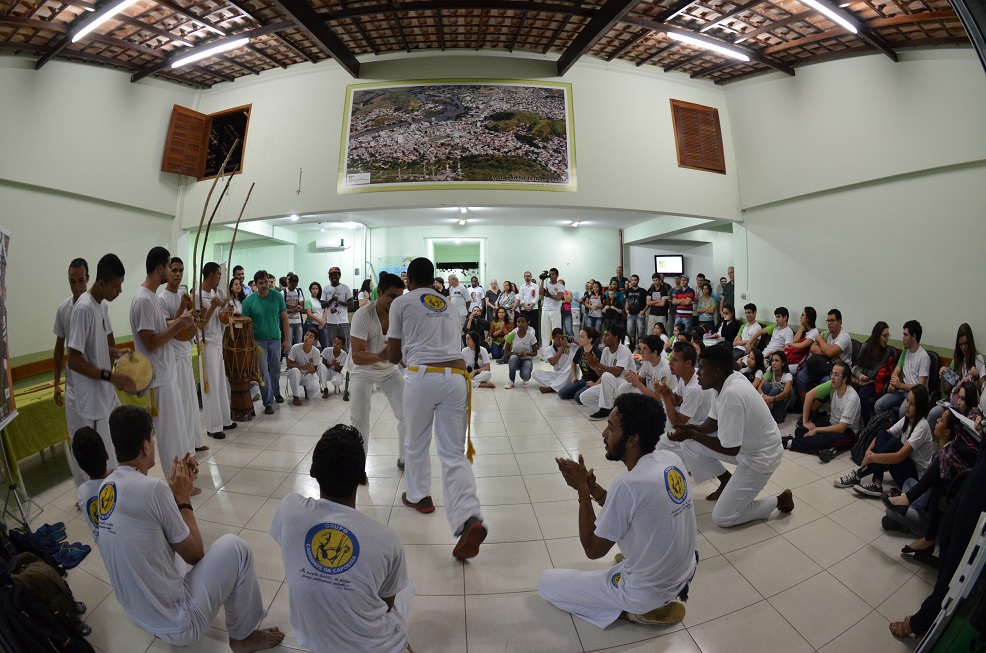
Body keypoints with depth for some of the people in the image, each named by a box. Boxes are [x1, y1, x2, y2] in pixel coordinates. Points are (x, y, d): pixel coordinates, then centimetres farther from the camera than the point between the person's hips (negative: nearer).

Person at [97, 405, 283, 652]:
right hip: (179, 625, -9)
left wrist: (173, 487, 6)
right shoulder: (152, 487, -25)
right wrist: (184, 498, -5)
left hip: (142, 616, 9)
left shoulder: (106, 487, -1)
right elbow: (195, 554, -13)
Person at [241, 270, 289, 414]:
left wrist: (286, 339, -1)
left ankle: (276, 392, 41)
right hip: (259, 341, -2)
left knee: (276, 370, 17)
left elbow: (284, 318, 1)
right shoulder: (249, 301, -9)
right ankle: (268, 403, 9)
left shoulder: (277, 296, -5)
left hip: (275, 339, 2)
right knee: (264, 373, -2)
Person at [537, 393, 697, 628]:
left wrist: (582, 490, -13)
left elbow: (593, 550, -18)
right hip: (684, 573, 8)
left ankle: (636, 612, 1)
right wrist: (593, 487, -4)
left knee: (546, 582, 6)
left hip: (645, 592, -8)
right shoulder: (672, 460, -9)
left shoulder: (629, 484, -32)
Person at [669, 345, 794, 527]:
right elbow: (715, 420, 6)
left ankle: (780, 500, 11)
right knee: (690, 445, 3)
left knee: (722, 518, -4)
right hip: (747, 445, 9)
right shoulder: (728, 381, -7)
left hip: (760, 456, -8)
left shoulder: (732, 395, -34)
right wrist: (696, 430, -13)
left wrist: (693, 434, -21)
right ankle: (727, 482, 19)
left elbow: (730, 449, -29)